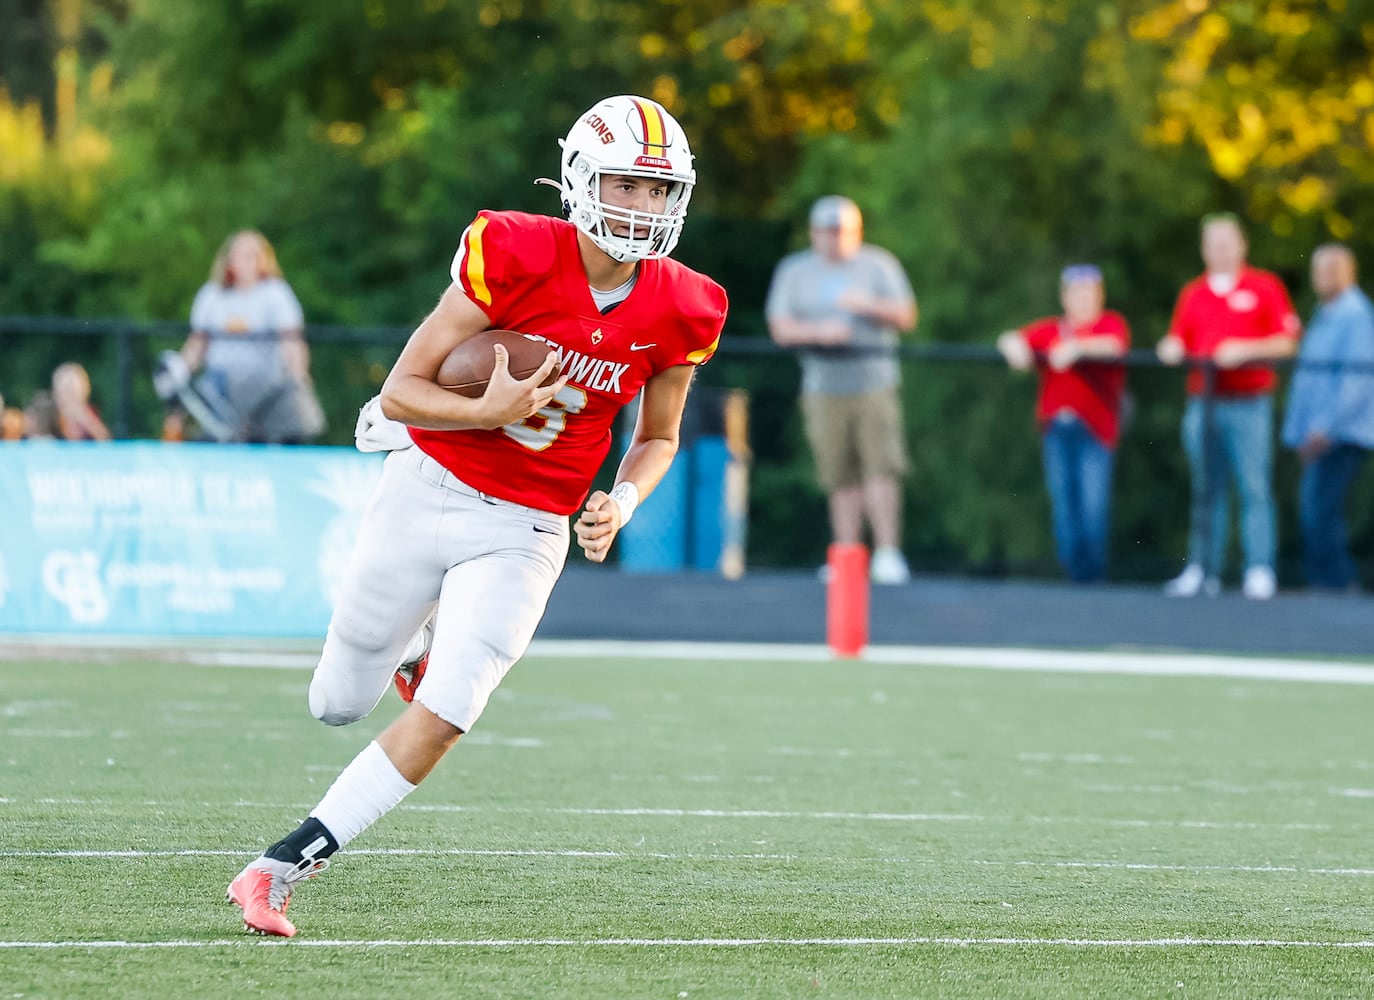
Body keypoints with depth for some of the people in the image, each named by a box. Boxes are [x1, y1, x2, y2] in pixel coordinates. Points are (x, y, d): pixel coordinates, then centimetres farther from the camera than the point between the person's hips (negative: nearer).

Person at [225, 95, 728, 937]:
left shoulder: (678, 313, -7)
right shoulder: (517, 258, -17)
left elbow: (658, 437, 11)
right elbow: (399, 393, -13)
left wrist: (623, 503, -9)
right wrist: (488, 413, -31)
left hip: (524, 533, 1)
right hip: (429, 490, -1)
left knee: (441, 720, -13)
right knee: (340, 703, 11)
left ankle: (280, 872, -5)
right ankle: (417, 641, 46)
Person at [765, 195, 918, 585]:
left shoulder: (878, 265, 9)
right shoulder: (794, 271, 12)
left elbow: (906, 317, 4)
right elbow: (780, 328, 3)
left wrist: (868, 307, -13)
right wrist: (819, 333, -15)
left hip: (875, 381, -1)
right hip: (824, 387, 1)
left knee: (881, 466, -13)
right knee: (840, 477, -1)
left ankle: (888, 553, -14)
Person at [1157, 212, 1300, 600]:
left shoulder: (1265, 288, 5)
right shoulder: (1192, 293, 16)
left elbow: (1286, 342, 1)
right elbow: (1179, 340, 15)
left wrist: (1246, 350, -13)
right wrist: (1171, 350, -8)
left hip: (1249, 403, -3)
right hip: (1202, 402, 3)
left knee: (1255, 488, -6)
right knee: (1206, 490, 4)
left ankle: (1260, 571, -6)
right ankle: (1202, 570, 5)